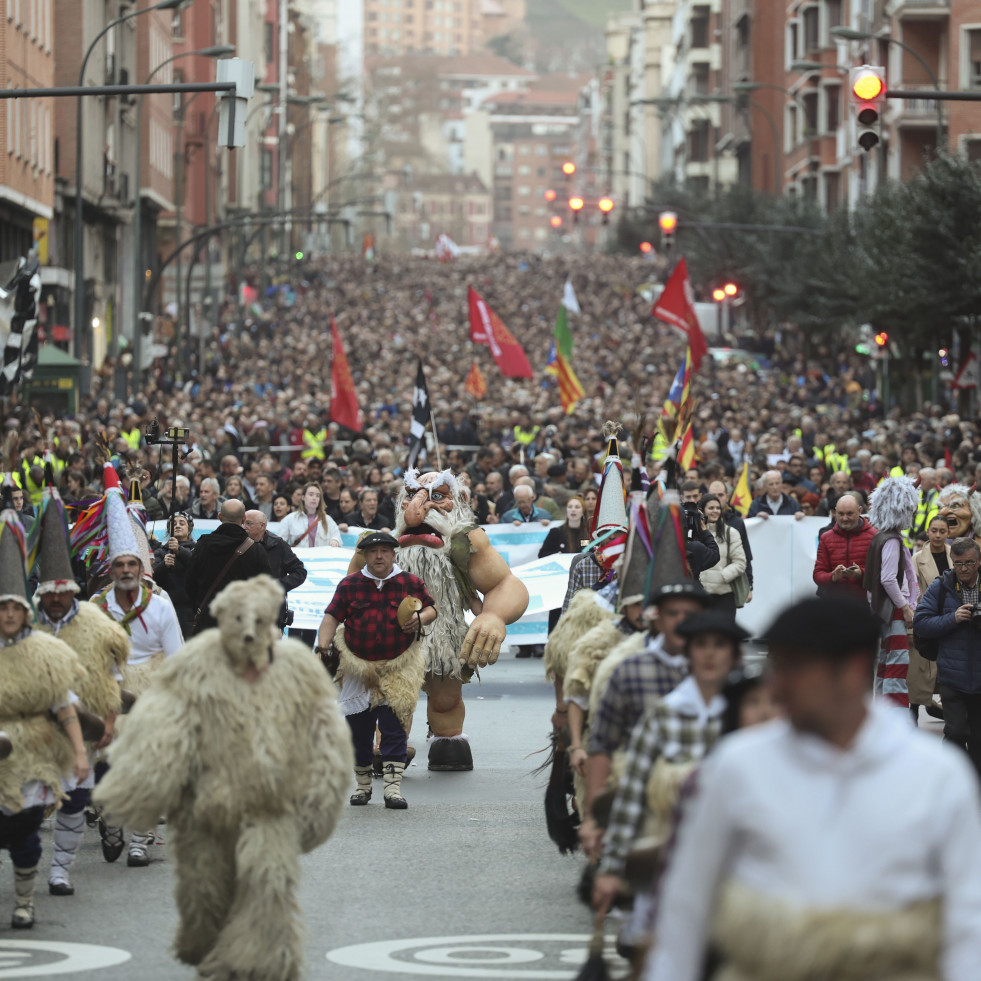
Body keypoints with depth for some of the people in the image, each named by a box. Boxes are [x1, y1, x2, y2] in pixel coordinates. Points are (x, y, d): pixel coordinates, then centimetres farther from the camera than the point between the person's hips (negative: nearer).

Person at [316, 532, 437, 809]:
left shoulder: (410, 583, 4)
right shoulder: (349, 585, 2)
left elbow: (431, 608, 13)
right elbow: (332, 617, -1)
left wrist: (421, 618, -10)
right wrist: (323, 645, -16)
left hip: (398, 669, -1)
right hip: (358, 669, 1)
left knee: (394, 728, -7)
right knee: (359, 730, 8)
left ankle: (393, 786, -8)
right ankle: (362, 785, 23)